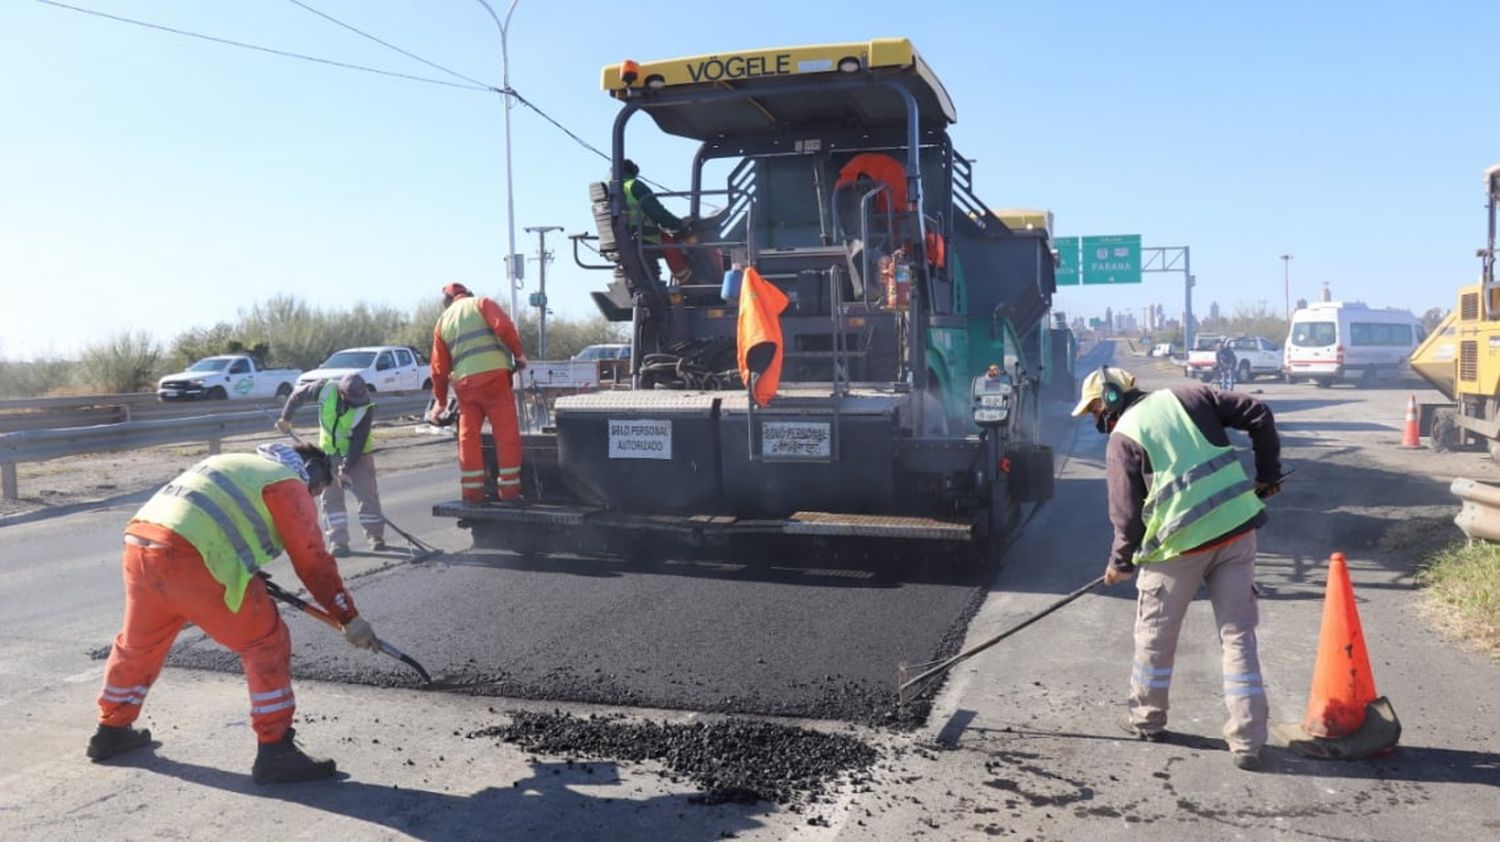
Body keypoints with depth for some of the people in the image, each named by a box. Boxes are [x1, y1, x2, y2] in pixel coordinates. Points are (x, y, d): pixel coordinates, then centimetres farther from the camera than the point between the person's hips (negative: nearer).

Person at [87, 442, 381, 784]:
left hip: (139, 542, 9)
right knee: (267, 642, 0)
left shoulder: (241, 464, 29)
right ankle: (275, 751, 1)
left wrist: (255, 587, 39)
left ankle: (111, 731, 48)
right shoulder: (288, 484, 5)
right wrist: (350, 618, 8)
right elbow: (313, 561, 2)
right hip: (187, 557, -9)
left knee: (138, 642, 29)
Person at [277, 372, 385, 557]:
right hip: (329, 451, 2)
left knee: (367, 493, -3)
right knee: (331, 495, -2)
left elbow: (358, 442, -25)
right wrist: (286, 417, 4)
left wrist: (347, 468, -24)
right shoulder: (326, 389, -24)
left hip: (357, 453, -2)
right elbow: (298, 395, -4)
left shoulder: (366, 409, -28)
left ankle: (375, 536, 12)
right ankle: (338, 540, 2)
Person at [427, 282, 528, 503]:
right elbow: (504, 327, -8)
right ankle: (509, 489, -2)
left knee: (468, 437, 11)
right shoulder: (481, 304, 12)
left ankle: (472, 491, 11)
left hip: (464, 382, 4)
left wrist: (440, 400, 29)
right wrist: (518, 354, 3)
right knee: (506, 434, -1)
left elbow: (439, 367, 21)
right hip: (494, 375, -4)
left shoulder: (442, 321, 22)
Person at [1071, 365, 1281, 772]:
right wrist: (1269, 474, 14)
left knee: (1155, 636, 16)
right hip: (1237, 528, 5)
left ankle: (1147, 719, 31)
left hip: (1181, 542, -4)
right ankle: (1247, 740, 10)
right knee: (1238, 636, 9)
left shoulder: (1122, 438, -4)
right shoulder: (1188, 397, 10)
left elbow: (1127, 512, -5)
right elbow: (1257, 414, 6)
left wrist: (1121, 562, 9)